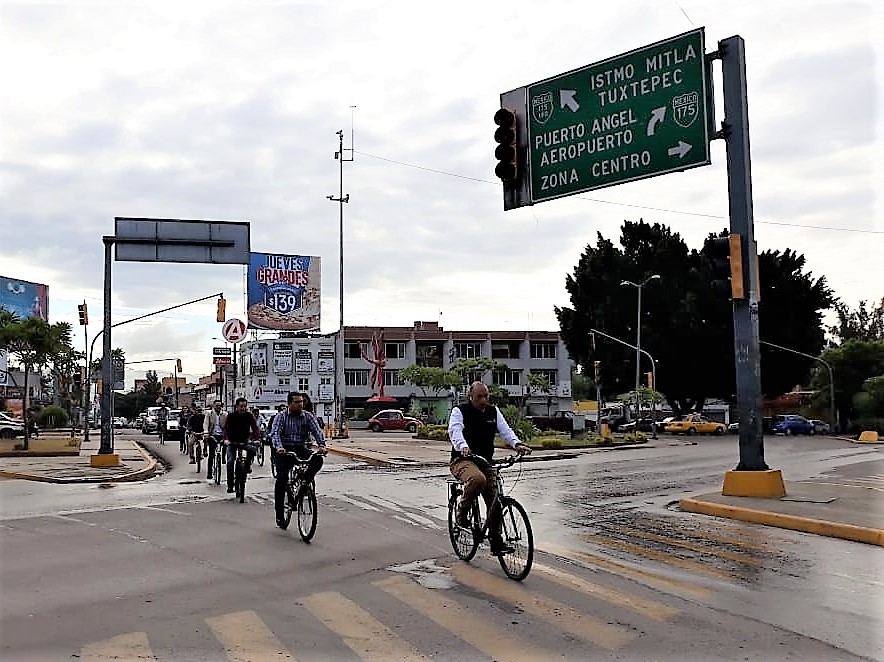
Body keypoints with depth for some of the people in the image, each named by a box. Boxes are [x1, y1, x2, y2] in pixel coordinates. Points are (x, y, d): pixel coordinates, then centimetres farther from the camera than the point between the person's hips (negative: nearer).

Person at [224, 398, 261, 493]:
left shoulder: (249, 416, -8)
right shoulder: (231, 416, -11)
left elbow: (255, 427, -15)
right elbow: (226, 428, -21)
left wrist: (257, 438, -34)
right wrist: (226, 439, -40)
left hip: (245, 441, 1)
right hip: (232, 442, -1)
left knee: (252, 449, -29)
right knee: (230, 461, -15)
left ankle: (247, 465, -2)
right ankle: (230, 485, -7)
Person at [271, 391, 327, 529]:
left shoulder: (308, 416, 5)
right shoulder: (281, 416, 0)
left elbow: (317, 431, -5)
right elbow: (275, 433, -14)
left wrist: (322, 445, -25)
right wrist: (279, 447, -34)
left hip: (302, 449, 2)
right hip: (285, 450, -2)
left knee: (318, 460, -26)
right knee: (282, 479, -13)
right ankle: (280, 515, -3)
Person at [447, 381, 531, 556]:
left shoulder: (493, 412, 11)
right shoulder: (459, 411, -4)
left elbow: (505, 429, -2)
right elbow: (455, 430, -22)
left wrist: (517, 444, -23)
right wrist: (463, 447, -44)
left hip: (485, 461, 5)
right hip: (462, 460, -5)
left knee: (495, 499, -5)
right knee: (477, 479, -37)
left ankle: (496, 541, 7)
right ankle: (462, 512, -12)